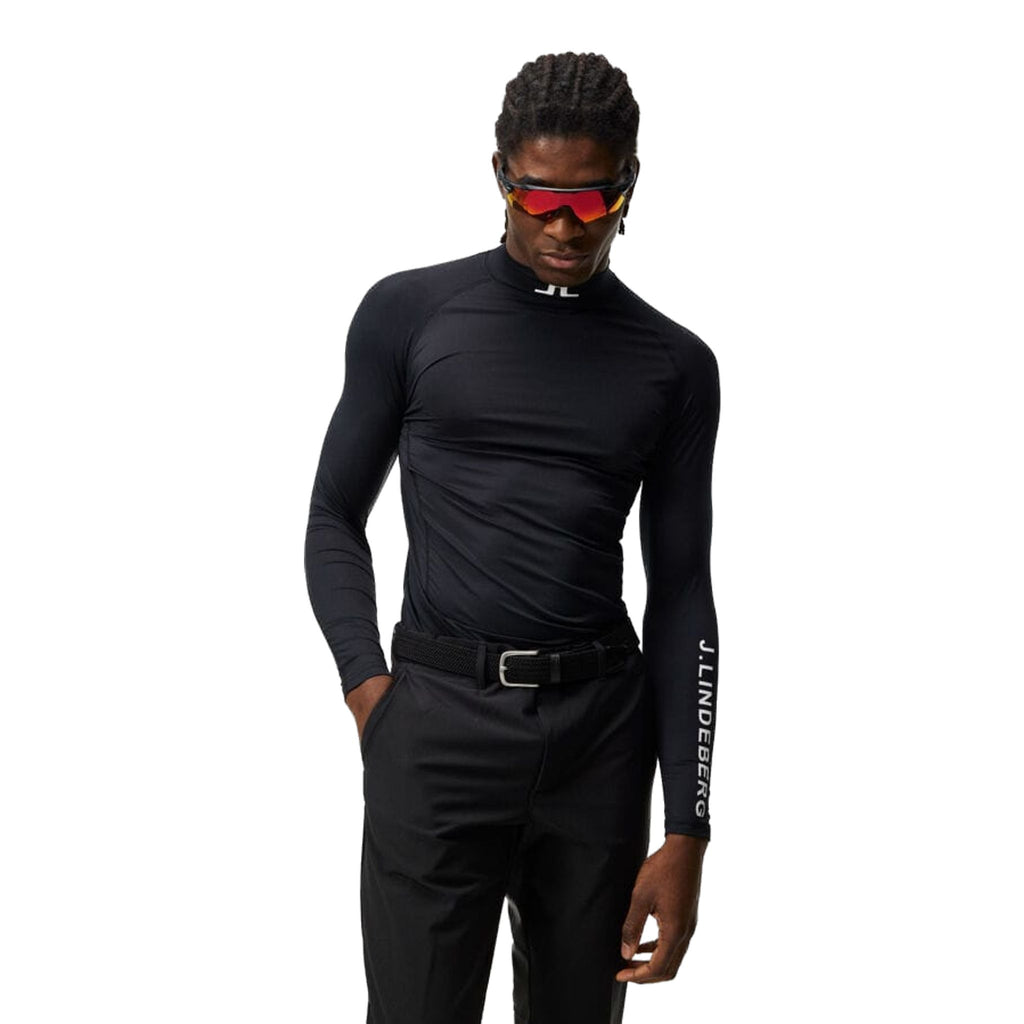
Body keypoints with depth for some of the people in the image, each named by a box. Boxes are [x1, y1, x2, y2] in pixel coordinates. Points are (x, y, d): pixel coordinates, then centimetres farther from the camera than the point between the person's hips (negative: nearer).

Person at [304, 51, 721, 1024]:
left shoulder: (674, 365, 6)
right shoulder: (408, 313, 3)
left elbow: (681, 592, 6)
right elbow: (335, 518, 9)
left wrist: (686, 831, 0)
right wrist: (369, 687, -8)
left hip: (602, 730, 2)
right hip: (434, 723, -2)